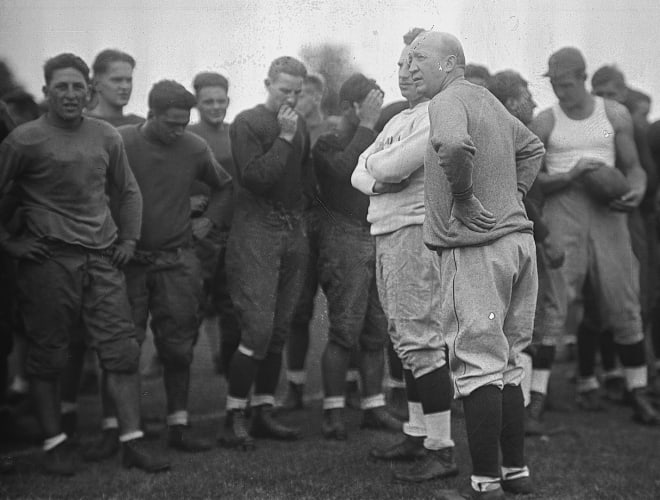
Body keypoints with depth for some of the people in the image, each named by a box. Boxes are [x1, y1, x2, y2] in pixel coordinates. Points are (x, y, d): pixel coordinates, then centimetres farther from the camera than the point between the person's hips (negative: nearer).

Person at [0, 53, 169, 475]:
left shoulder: (107, 137, 10)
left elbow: (128, 191, 22)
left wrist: (129, 239, 13)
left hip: (102, 259, 4)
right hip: (48, 261, -4)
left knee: (122, 351, 0)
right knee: (47, 357, 2)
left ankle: (132, 442, 4)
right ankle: (55, 444, 13)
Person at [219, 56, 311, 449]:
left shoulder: (299, 126, 16)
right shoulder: (247, 124, -5)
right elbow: (255, 177, -16)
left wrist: (303, 213, 13)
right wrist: (284, 138, -13)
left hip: (293, 232, 7)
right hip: (257, 229, -7)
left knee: (281, 329, 7)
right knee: (258, 330, -12)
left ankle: (264, 411, 14)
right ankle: (234, 418, -5)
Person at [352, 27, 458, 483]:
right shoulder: (400, 120, 21)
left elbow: (391, 167, -18)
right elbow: (360, 175, 16)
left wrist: (374, 163, 3)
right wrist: (378, 179, -5)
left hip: (416, 231, -10)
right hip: (386, 233, 10)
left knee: (421, 338, -11)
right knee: (406, 339, 14)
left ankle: (441, 449, -9)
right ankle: (417, 434, 22)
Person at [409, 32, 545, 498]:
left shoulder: (450, 101, -11)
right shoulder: (489, 101, 17)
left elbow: (453, 145, -34)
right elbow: (533, 148, 32)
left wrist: (465, 197, -18)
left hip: (475, 247, -9)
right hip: (517, 237, 9)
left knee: (478, 367, -5)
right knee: (506, 364, 15)